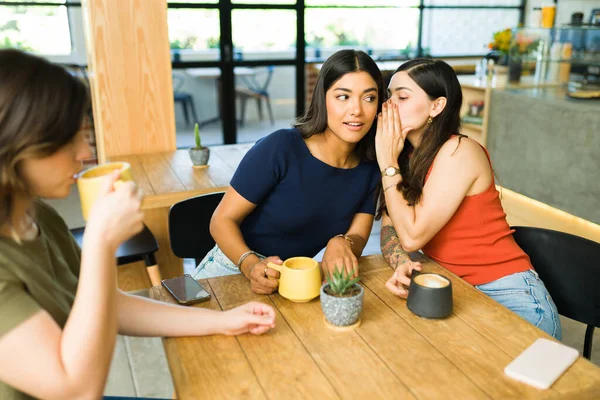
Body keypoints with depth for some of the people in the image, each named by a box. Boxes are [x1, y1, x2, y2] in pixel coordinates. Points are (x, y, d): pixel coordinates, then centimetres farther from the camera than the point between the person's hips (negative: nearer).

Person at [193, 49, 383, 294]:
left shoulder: (370, 168, -4)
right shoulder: (279, 148, -19)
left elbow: (358, 238, 0)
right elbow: (222, 220, -14)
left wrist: (342, 244, -23)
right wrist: (252, 265, -31)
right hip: (232, 271, -3)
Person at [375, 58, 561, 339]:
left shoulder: (459, 152, -18)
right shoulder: (407, 155, 5)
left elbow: (412, 236, -20)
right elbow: (389, 230, -1)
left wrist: (388, 164, -14)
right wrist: (401, 265, -22)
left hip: (509, 299, -6)